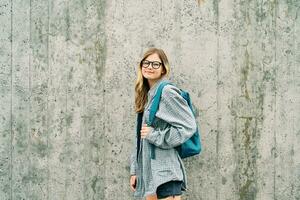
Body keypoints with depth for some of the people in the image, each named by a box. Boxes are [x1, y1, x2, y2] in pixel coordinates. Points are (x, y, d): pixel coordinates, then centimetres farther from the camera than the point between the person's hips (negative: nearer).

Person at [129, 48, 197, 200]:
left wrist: (155, 136, -13)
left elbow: (188, 126, -13)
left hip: (165, 173, -8)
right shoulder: (147, 95, 16)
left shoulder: (167, 92, -8)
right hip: (150, 171, 8)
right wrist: (135, 170, 14)